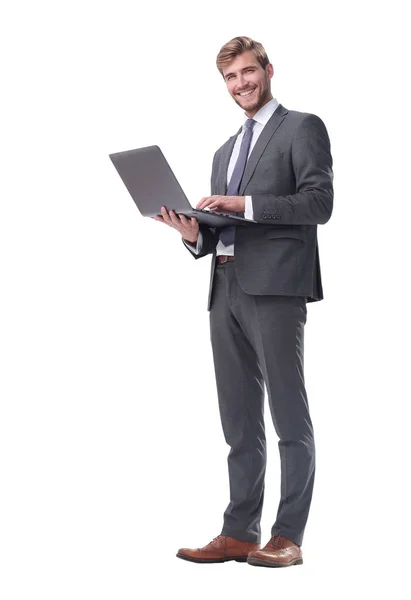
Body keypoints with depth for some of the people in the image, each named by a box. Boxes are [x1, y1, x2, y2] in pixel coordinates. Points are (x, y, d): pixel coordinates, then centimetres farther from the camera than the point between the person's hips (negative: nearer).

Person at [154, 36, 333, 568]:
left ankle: (288, 537, -2)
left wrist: (245, 204, -15)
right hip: (226, 290, 7)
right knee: (239, 421, 8)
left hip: (276, 286, -7)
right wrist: (195, 233, 1)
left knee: (289, 416, -5)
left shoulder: (302, 127, 4)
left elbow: (319, 202, -9)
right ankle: (238, 533, 12)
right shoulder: (225, 151, 26)